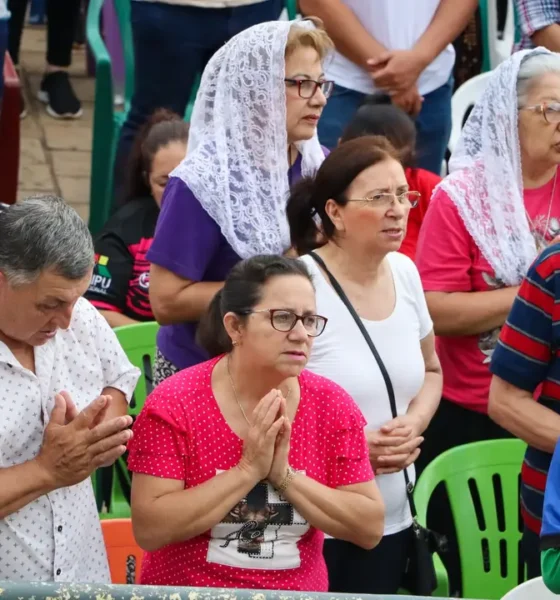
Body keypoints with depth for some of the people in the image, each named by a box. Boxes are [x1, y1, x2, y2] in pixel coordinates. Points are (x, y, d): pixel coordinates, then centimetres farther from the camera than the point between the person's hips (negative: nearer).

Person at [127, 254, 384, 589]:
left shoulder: (332, 406, 0)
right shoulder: (175, 404, -8)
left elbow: (370, 529, -4)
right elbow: (149, 530, -14)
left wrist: (283, 475, -14)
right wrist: (248, 471, -17)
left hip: (299, 590, 2)